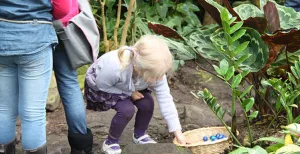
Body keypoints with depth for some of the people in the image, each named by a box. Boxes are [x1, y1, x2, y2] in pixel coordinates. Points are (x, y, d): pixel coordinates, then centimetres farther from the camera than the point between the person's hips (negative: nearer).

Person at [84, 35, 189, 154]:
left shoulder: (154, 70, -29)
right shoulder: (114, 67, -45)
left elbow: (165, 99, -24)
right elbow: (102, 85, -26)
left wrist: (178, 132, -24)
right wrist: (129, 92, -26)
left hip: (127, 85, 5)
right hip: (101, 86, -5)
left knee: (147, 103, -15)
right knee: (127, 109, -25)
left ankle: (139, 135, 14)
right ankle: (110, 142, -2)